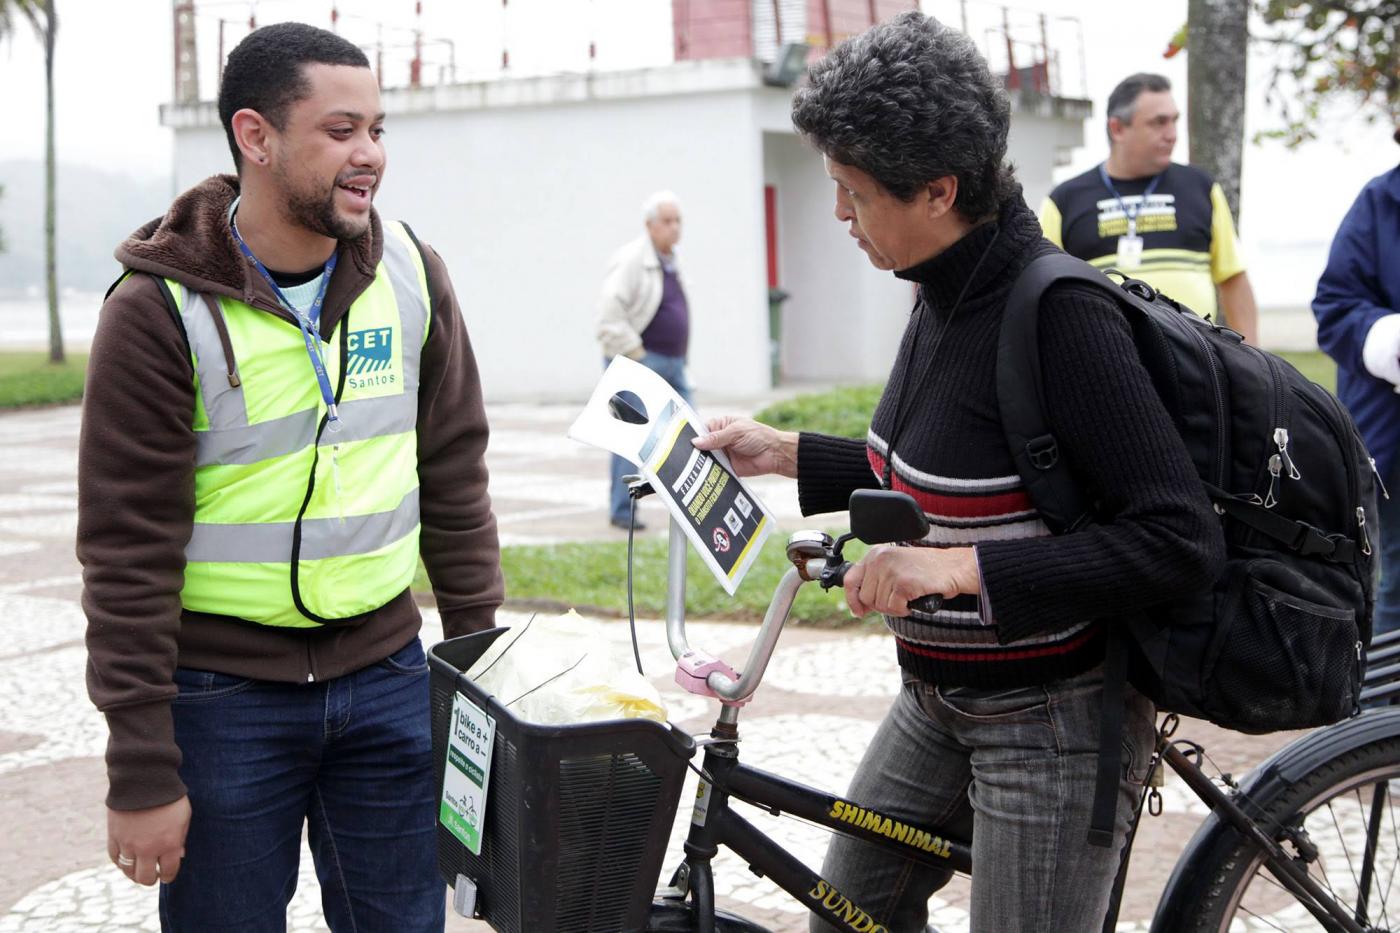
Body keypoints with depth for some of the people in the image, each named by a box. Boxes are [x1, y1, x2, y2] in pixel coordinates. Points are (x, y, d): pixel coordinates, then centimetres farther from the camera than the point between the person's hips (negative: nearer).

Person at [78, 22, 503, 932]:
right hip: (225, 696, -3)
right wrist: (141, 776, -12)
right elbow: (129, 559, -12)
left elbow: (455, 479, 8)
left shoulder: (411, 273, 0)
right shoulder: (162, 310, -13)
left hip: (387, 678, 4)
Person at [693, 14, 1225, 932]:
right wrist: (787, 454, 13)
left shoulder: (1057, 314, -24)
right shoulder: (952, 296, 2)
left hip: (1051, 722, -9)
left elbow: (1183, 542, -27)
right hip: (941, 703, 9)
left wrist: (960, 567, -30)